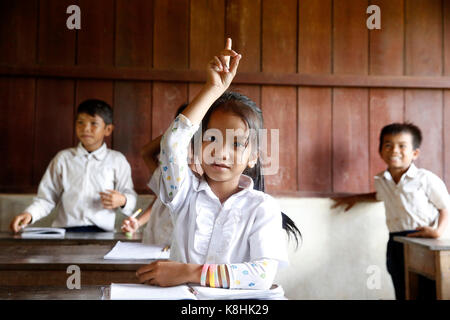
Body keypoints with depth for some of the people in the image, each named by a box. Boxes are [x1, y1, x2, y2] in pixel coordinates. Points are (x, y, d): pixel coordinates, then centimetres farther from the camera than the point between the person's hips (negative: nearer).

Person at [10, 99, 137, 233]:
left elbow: (130, 195, 10)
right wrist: (29, 214, -5)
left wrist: (122, 201, -12)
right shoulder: (63, 158, 14)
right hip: (64, 231, 1)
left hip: (101, 232, 0)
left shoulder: (117, 160, 10)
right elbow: (46, 198, 13)